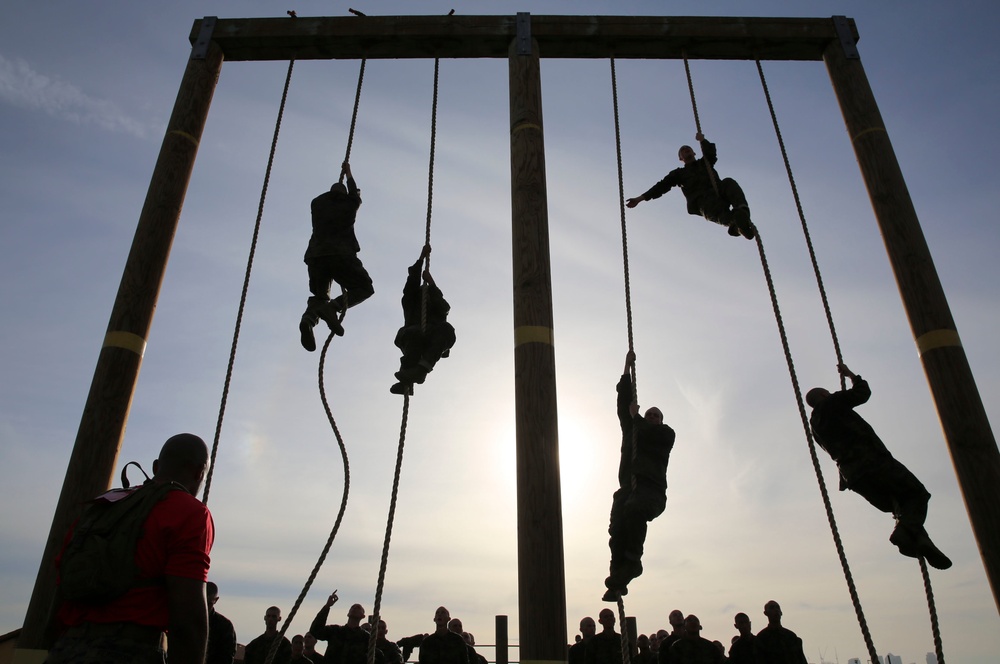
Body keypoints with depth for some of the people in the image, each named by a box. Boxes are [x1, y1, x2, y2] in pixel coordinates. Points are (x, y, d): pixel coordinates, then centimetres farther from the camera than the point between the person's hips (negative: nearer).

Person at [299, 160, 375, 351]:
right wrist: (348, 173, 56)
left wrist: (340, 178, 62)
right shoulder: (349, 204, 15)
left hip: (315, 256, 4)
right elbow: (354, 192, 38)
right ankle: (333, 306, -24)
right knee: (365, 288, 5)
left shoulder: (318, 203, 21)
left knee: (319, 295, 14)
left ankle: (309, 318, -23)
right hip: (341, 255, -4)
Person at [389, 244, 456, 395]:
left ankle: (421, 369, -52)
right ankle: (406, 381, -49)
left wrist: (431, 282, 10)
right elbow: (412, 281, 18)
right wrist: (422, 258, 16)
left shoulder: (437, 306, 34)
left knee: (447, 329, -33)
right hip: (413, 338, -1)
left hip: (433, 342, 1)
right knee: (415, 333, -38)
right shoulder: (411, 302, 32)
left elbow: (444, 306, 9)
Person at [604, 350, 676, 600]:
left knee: (633, 510, -36)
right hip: (628, 488, 3)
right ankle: (618, 578, -27)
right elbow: (624, 402, 23)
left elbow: (648, 434, -7)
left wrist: (635, 417, 10)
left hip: (652, 490, -3)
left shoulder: (665, 434, 17)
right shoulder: (633, 429, 29)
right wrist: (628, 369, 21)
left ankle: (633, 560, -30)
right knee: (617, 527, -22)